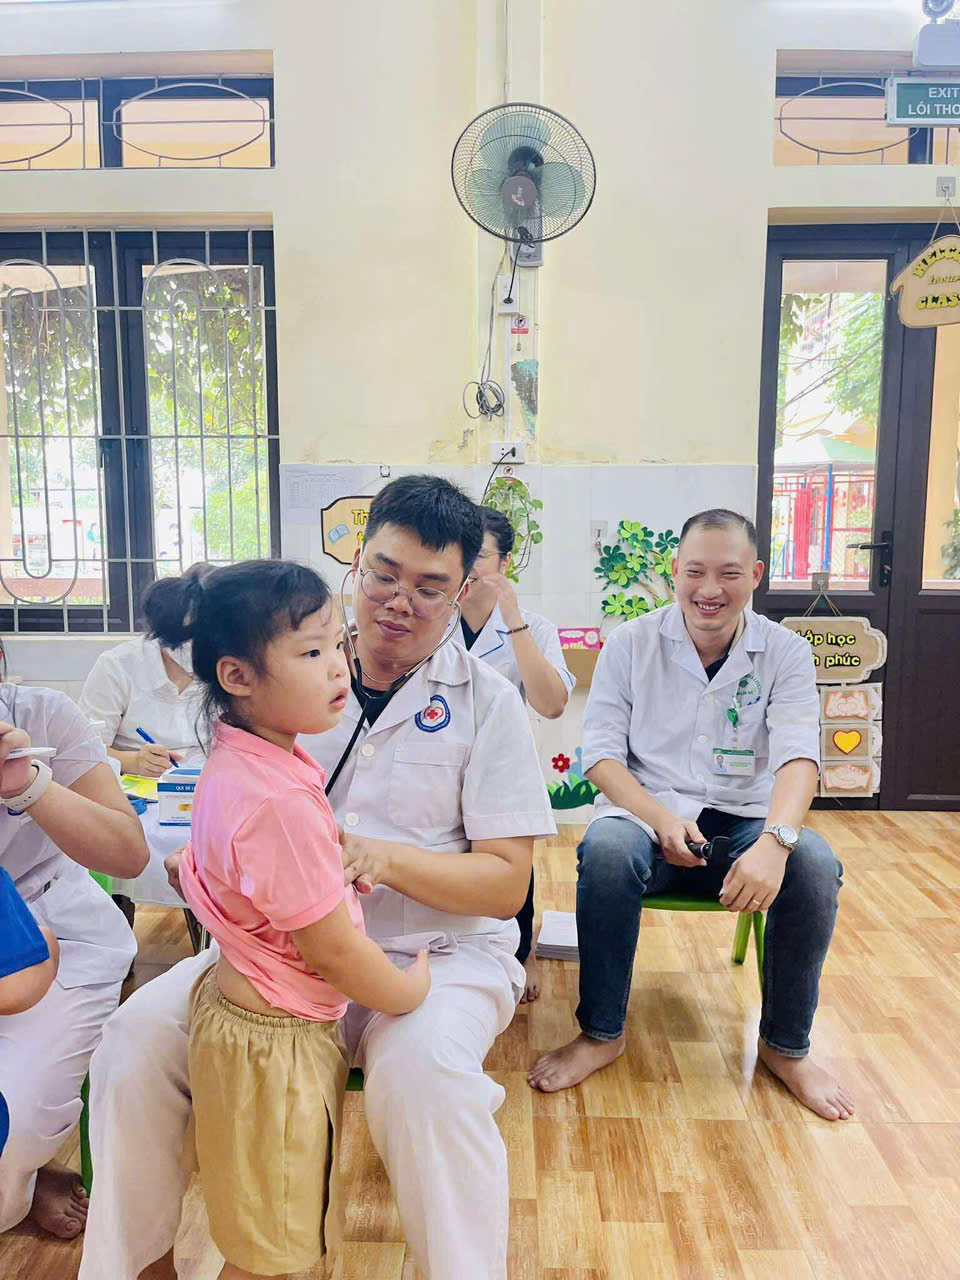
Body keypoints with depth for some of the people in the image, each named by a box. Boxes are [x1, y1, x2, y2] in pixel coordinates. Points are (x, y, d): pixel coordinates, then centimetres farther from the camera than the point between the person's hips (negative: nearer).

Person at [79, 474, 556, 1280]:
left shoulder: (487, 703, -2)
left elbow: (507, 883, -6)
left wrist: (385, 859, -21)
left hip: (440, 949, -3)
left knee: (423, 1073, -33)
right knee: (139, 1034, -15)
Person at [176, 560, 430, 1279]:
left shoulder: (239, 760, -4)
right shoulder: (279, 803, -34)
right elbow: (335, 952, -25)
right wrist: (411, 990, -8)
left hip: (236, 1003, 9)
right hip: (277, 1045, -9)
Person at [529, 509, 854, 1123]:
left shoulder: (785, 653, 1)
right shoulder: (630, 644, 0)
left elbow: (797, 755, -13)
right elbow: (602, 754, -4)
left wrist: (775, 840, -34)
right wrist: (661, 819, -22)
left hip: (742, 820, 1)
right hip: (646, 811, -1)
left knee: (815, 865, -29)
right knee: (607, 849, -34)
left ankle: (786, 1045, -3)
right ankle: (601, 1033, -11)